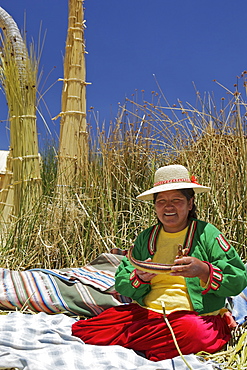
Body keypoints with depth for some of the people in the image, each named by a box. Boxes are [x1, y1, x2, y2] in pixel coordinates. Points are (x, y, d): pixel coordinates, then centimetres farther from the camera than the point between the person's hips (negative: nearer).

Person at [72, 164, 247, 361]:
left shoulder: (206, 233, 1)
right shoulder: (146, 238, 13)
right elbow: (121, 284, 10)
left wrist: (203, 270, -21)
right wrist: (138, 277, -13)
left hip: (194, 316, -3)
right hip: (145, 313, 3)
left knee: (194, 333, -40)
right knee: (84, 330, -13)